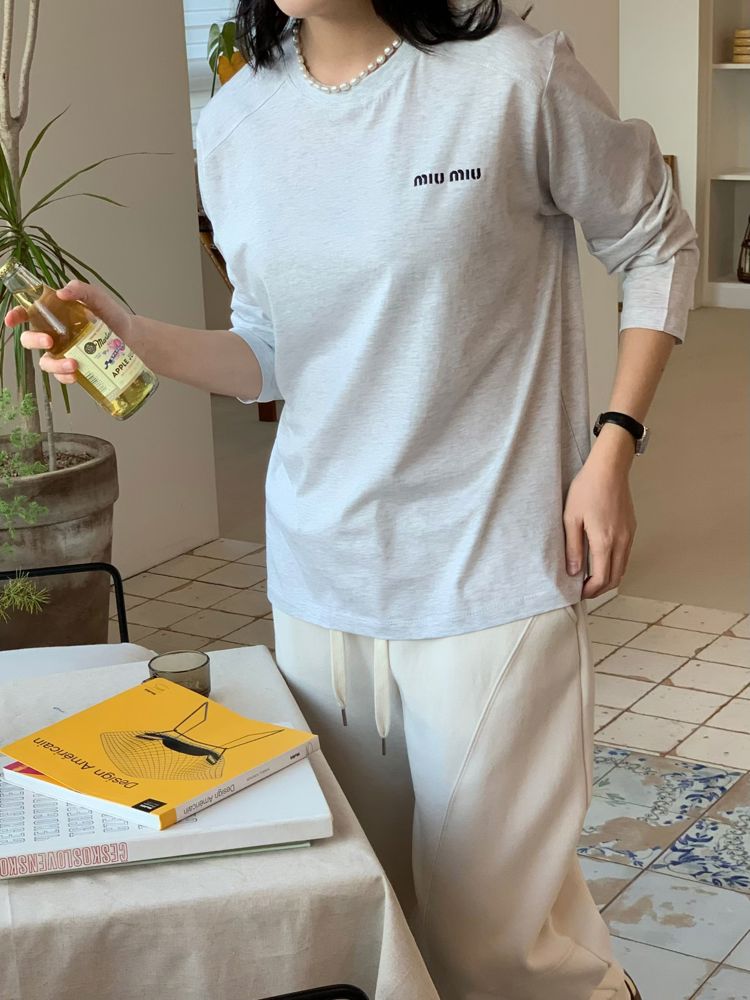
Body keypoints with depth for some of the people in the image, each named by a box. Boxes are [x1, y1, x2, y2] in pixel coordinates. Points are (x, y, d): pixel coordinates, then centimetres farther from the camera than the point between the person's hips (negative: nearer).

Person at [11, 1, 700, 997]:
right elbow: (271, 354, 11)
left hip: (487, 573, -4)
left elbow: (657, 244, 3)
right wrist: (141, 339, -8)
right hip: (321, 573, 5)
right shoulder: (236, 125, 4)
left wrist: (613, 448, -6)